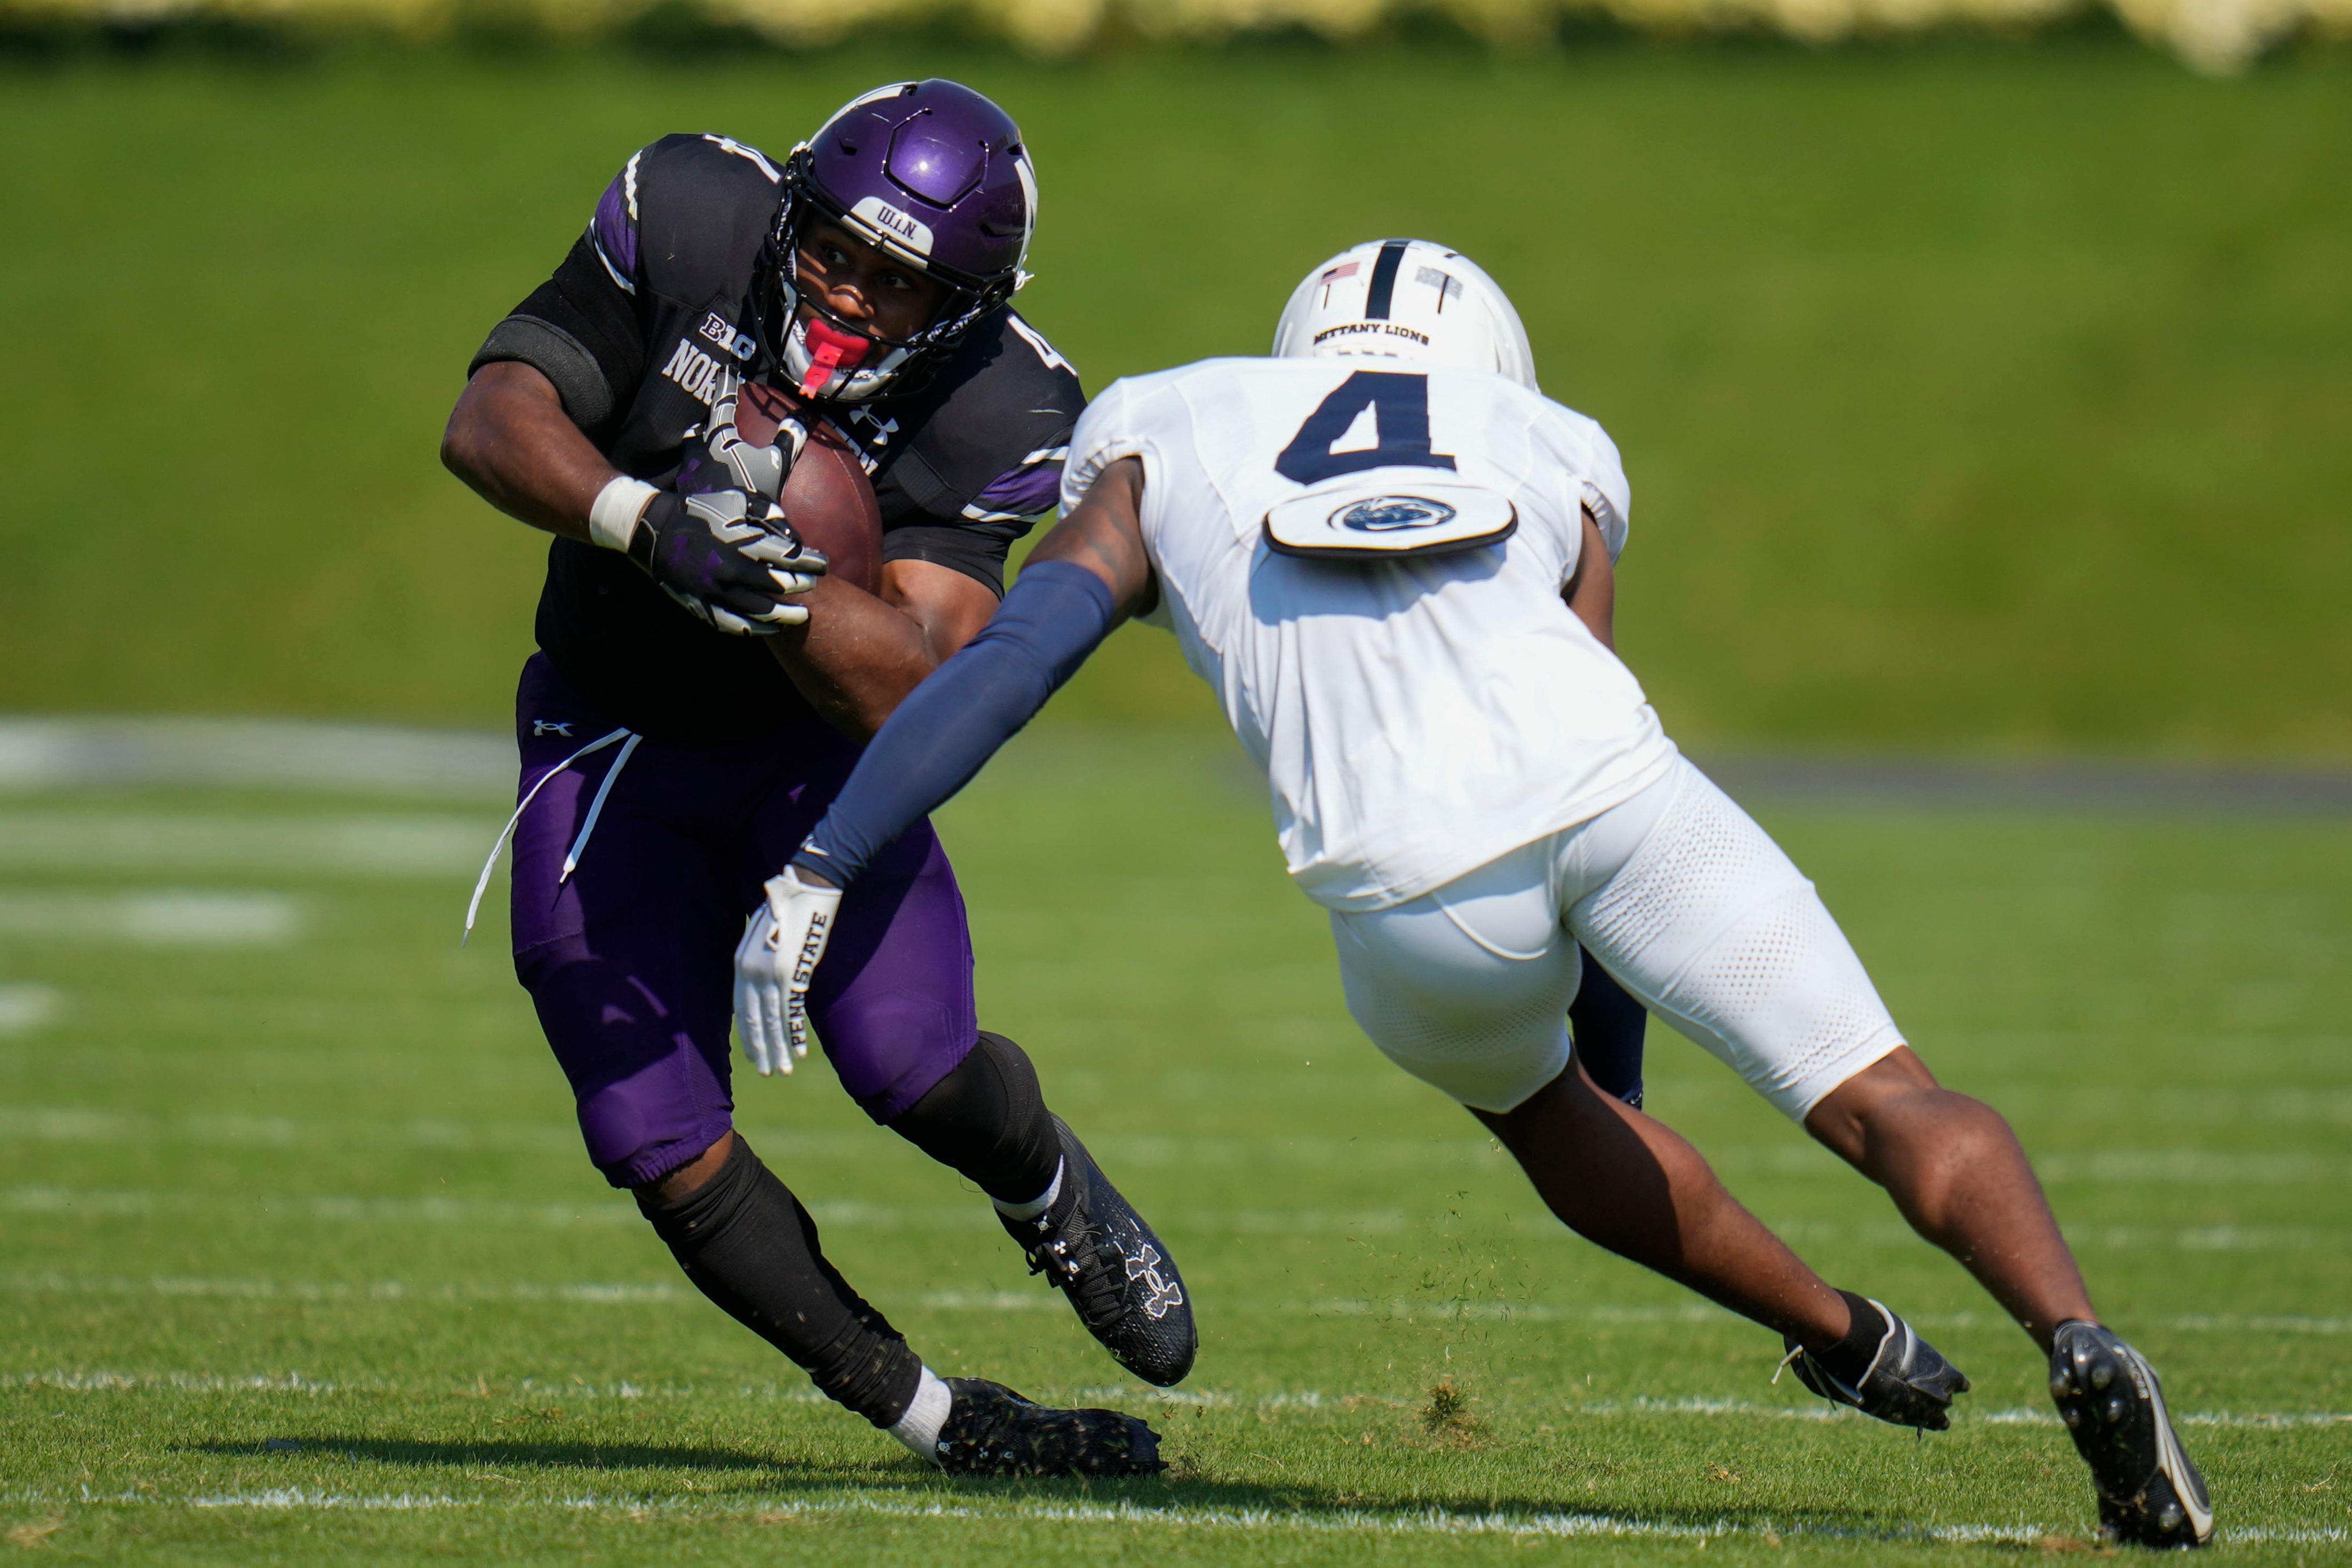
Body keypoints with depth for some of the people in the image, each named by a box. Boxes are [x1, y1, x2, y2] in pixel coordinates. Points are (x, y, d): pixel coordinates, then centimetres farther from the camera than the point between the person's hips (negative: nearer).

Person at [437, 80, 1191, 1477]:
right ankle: (927, 1415, 6)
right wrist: (647, 518, -41)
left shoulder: (994, 410, -23)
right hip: (609, 747, 1)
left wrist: (776, 575, -47)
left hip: (816, 746, -1)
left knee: (918, 1071, -19)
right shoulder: (690, 222, -21)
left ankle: (1051, 1189, 18)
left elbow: (914, 690, -31)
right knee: (659, 1145, -8)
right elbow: (490, 421, -23)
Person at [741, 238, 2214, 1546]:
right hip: (1619, 790, 0)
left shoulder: (1162, 441, 27)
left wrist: (817, 874, 14)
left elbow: (1010, 661, 14)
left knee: (1529, 1100, 31)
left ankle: (1849, 1339, 40)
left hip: (1417, 895, 0)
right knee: (1886, 1102, 6)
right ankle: (2077, 1334, -20)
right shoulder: (1549, 463, 30)